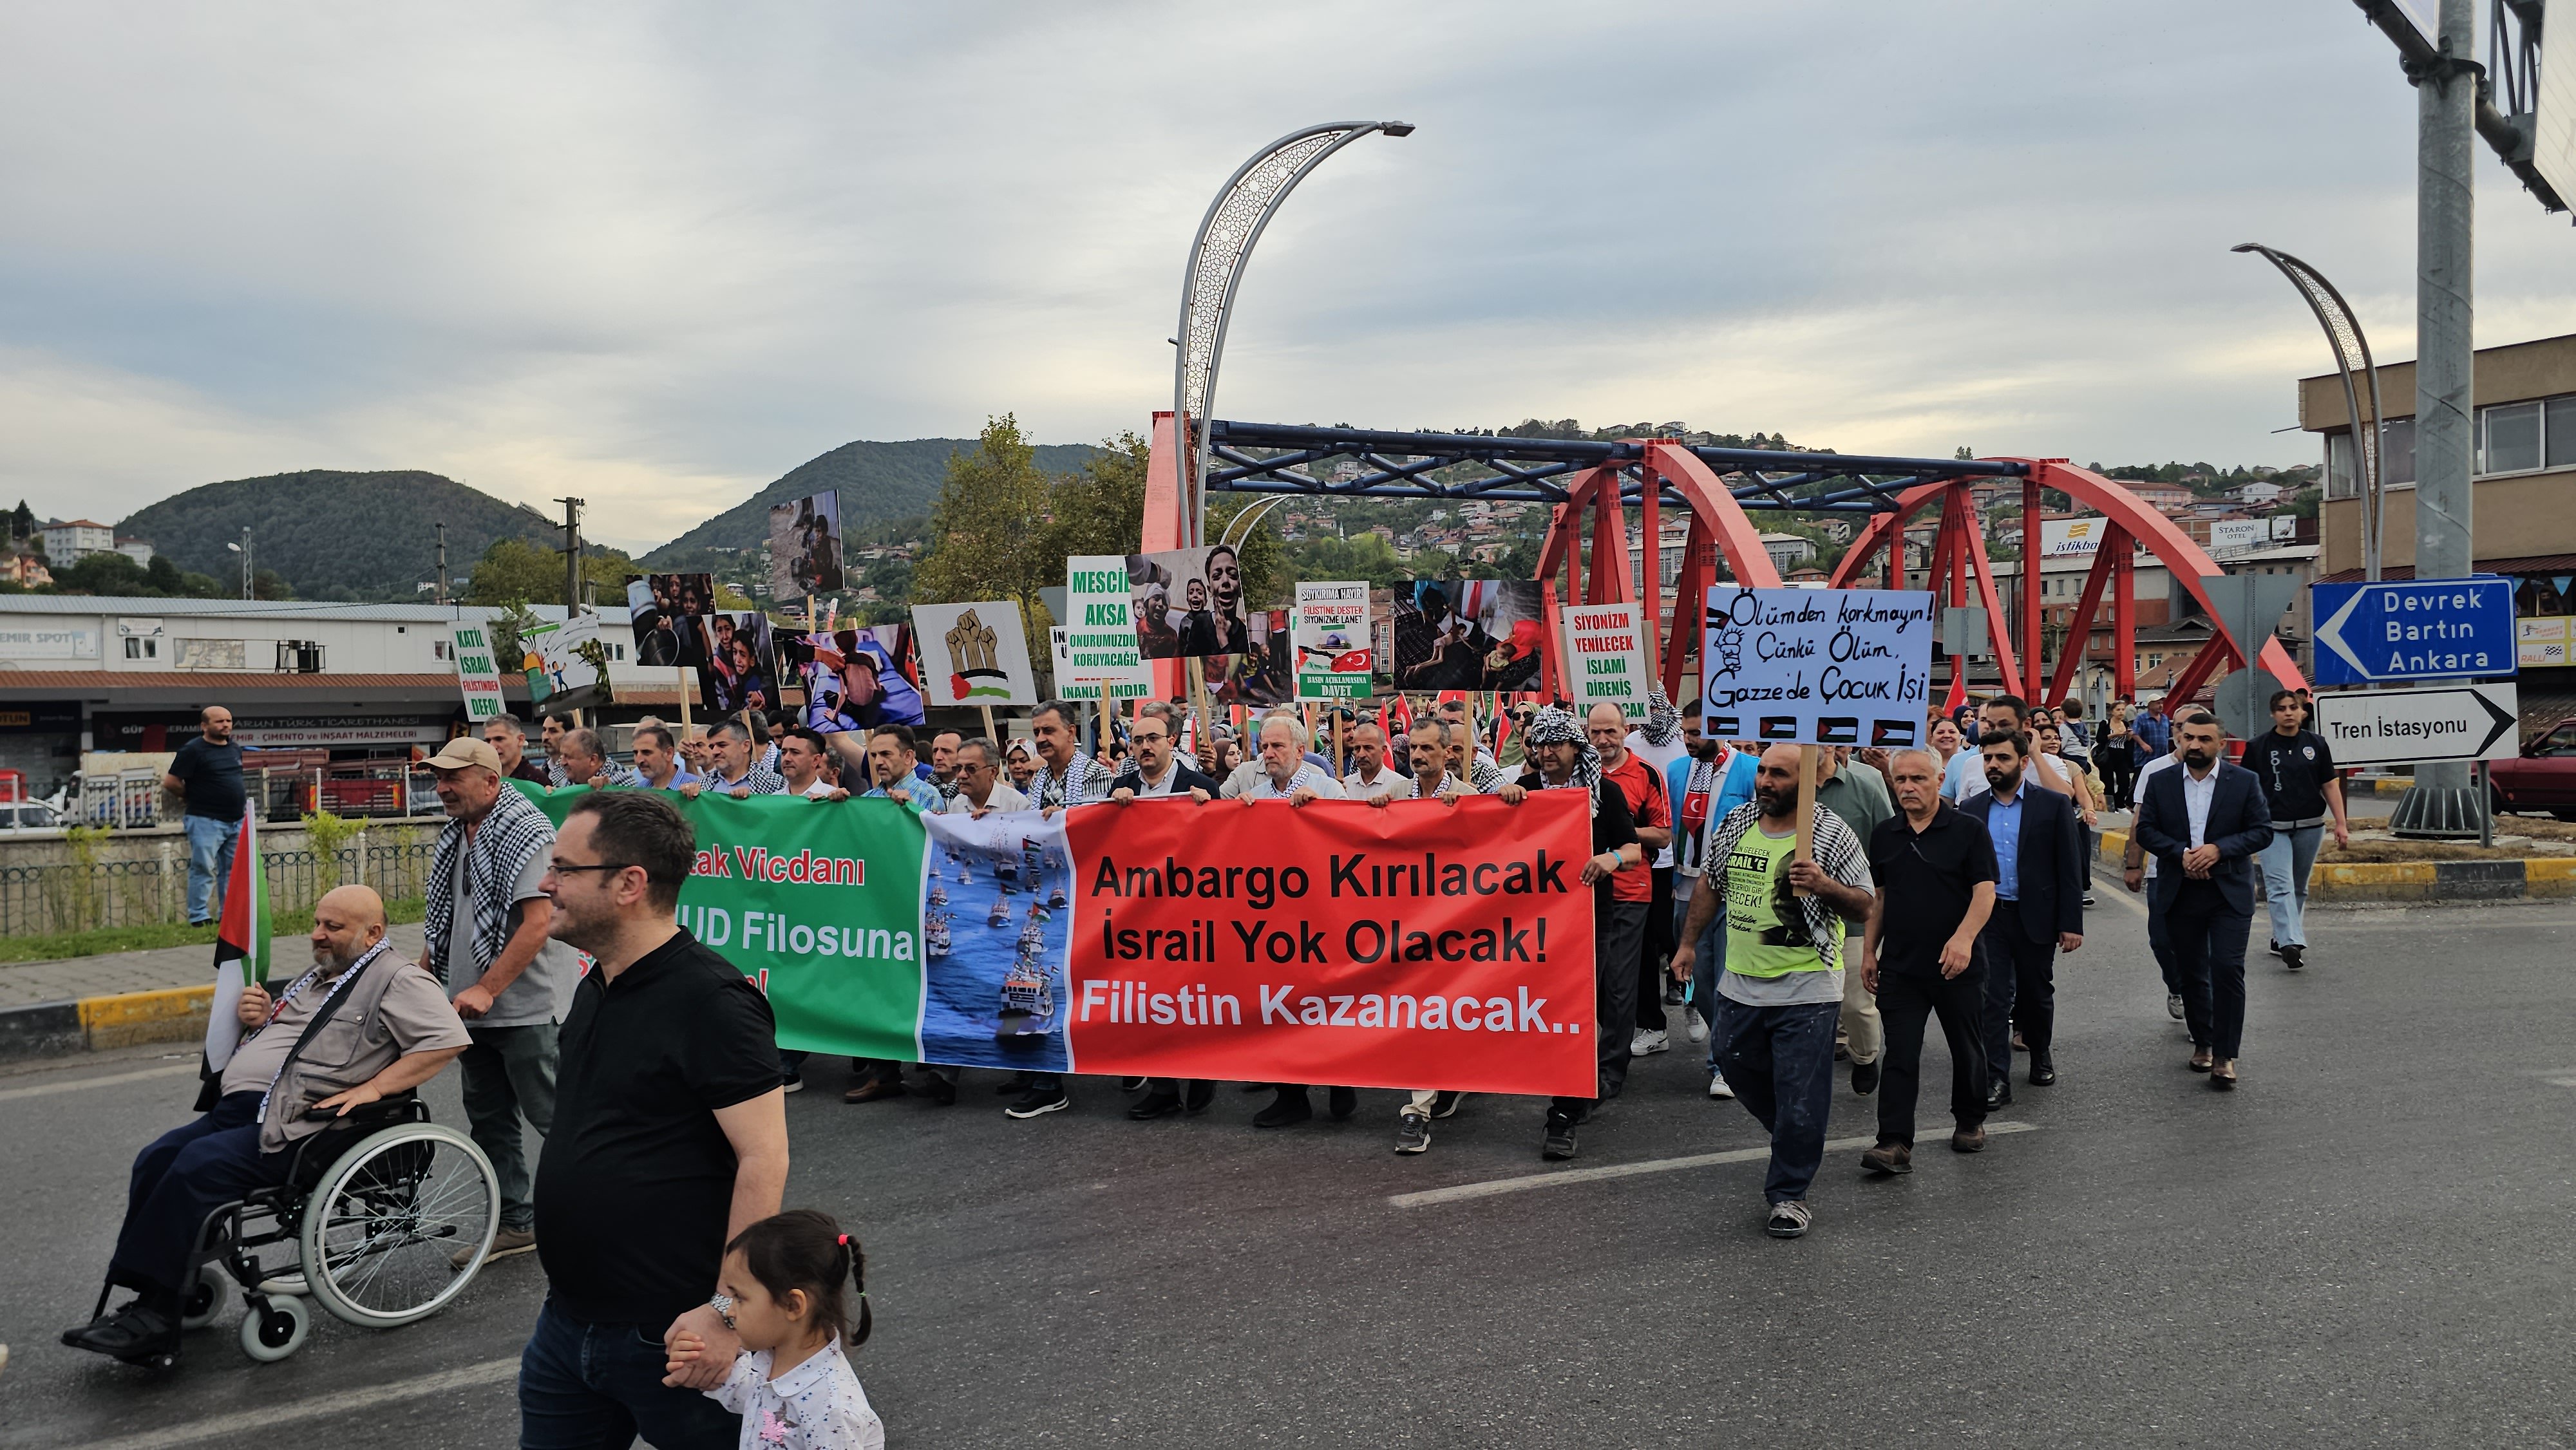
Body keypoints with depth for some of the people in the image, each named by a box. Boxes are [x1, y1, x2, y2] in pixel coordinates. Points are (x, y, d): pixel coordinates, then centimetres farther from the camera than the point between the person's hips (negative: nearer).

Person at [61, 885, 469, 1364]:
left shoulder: (396, 980, -5)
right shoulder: (318, 978, 25)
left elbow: (448, 1039, -18)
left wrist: (372, 1088, -20)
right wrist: (253, 1016, 11)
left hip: (291, 1127, -9)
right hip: (237, 1108, 10)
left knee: (199, 1165, -26)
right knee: (154, 1162, -7)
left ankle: (155, 1314, -21)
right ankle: (146, 1303, -10)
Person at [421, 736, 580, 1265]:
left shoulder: (527, 833, -15)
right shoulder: (455, 836, 13)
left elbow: (539, 922, -22)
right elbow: (443, 915, 23)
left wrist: (486, 990, -24)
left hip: (527, 1006, -9)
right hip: (474, 1006, 9)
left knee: (554, 1116, -4)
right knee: (489, 1121, 15)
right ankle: (514, 1222, 26)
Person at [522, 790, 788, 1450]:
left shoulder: (710, 1001, -20)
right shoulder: (595, 989, 9)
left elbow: (763, 1160, -23)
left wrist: (726, 1314, -24)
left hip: (671, 1339, -8)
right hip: (568, 1322, 8)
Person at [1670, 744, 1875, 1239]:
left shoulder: (1831, 835, -9)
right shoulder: (1735, 825, 5)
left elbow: (1865, 906, -8)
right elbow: (1709, 885, 18)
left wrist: (1825, 886, -26)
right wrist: (1687, 943, 18)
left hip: (1806, 989, -6)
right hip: (1741, 982, 6)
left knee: (1799, 1097, -3)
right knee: (1740, 1069, 18)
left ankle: (1789, 1194, 9)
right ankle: (1796, 1143, 42)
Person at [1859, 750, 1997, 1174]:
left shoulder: (1969, 830, -5)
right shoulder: (1884, 835, 7)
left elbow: (1985, 892, -12)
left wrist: (1963, 937, -27)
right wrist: (1869, 950, 11)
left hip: (1957, 965, -2)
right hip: (1899, 965, 2)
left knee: (1966, 1048, 13)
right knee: (1900, 1054, -4)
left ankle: (1970, 1122, 34)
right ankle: (1894, 1144, -6)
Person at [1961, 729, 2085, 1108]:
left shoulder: (2054, 805, -2)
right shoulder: (1971, 810, 5)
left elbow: (2071, 868, -3)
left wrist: (2071, 923, -8)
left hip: (2036, 917, -1)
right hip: (1987, 917, 1)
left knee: (2037, 992, 14)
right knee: (1993, 998, -3)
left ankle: (2041, 1053, 40)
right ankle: (1996, 1078, 0)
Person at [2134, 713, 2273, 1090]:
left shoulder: (2244, 782, 0)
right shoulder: (2160, 782, 4)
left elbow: (2262, 831, -2)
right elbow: (2146, 830, 1)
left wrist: (2218, 849, -17)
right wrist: (2181, 854, -15)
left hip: (2229, 892, -2)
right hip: (2180, 893, 2)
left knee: (2227, 970, -10)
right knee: (2191, 973, 11)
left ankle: (2225, 1055, -6)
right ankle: (2202, 1042, 27)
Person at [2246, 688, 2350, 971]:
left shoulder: (2316, 743, 5)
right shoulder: (2258, 746, -1)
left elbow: (2330, 784, 8)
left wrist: (2341, 822, 4)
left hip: (2310, 827, 3)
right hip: (2273, 827, -3)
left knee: (2299, 888, 12)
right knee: (2280, 886, -15)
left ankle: (2280, 939, 24)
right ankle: (2291, 943, -24)